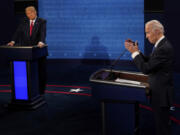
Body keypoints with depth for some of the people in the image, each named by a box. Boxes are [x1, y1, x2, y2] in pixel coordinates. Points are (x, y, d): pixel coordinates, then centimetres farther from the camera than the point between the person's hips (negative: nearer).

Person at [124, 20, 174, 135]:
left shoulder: (164, 48, -24)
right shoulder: (161, 45, 9)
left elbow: (146, 69, -25)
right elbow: (149, 62, 12)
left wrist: (135, 52, -14)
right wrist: (136, 51, 2)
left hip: (161, 94, -10)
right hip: (160, 92, 10)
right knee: (161, 123, 21)